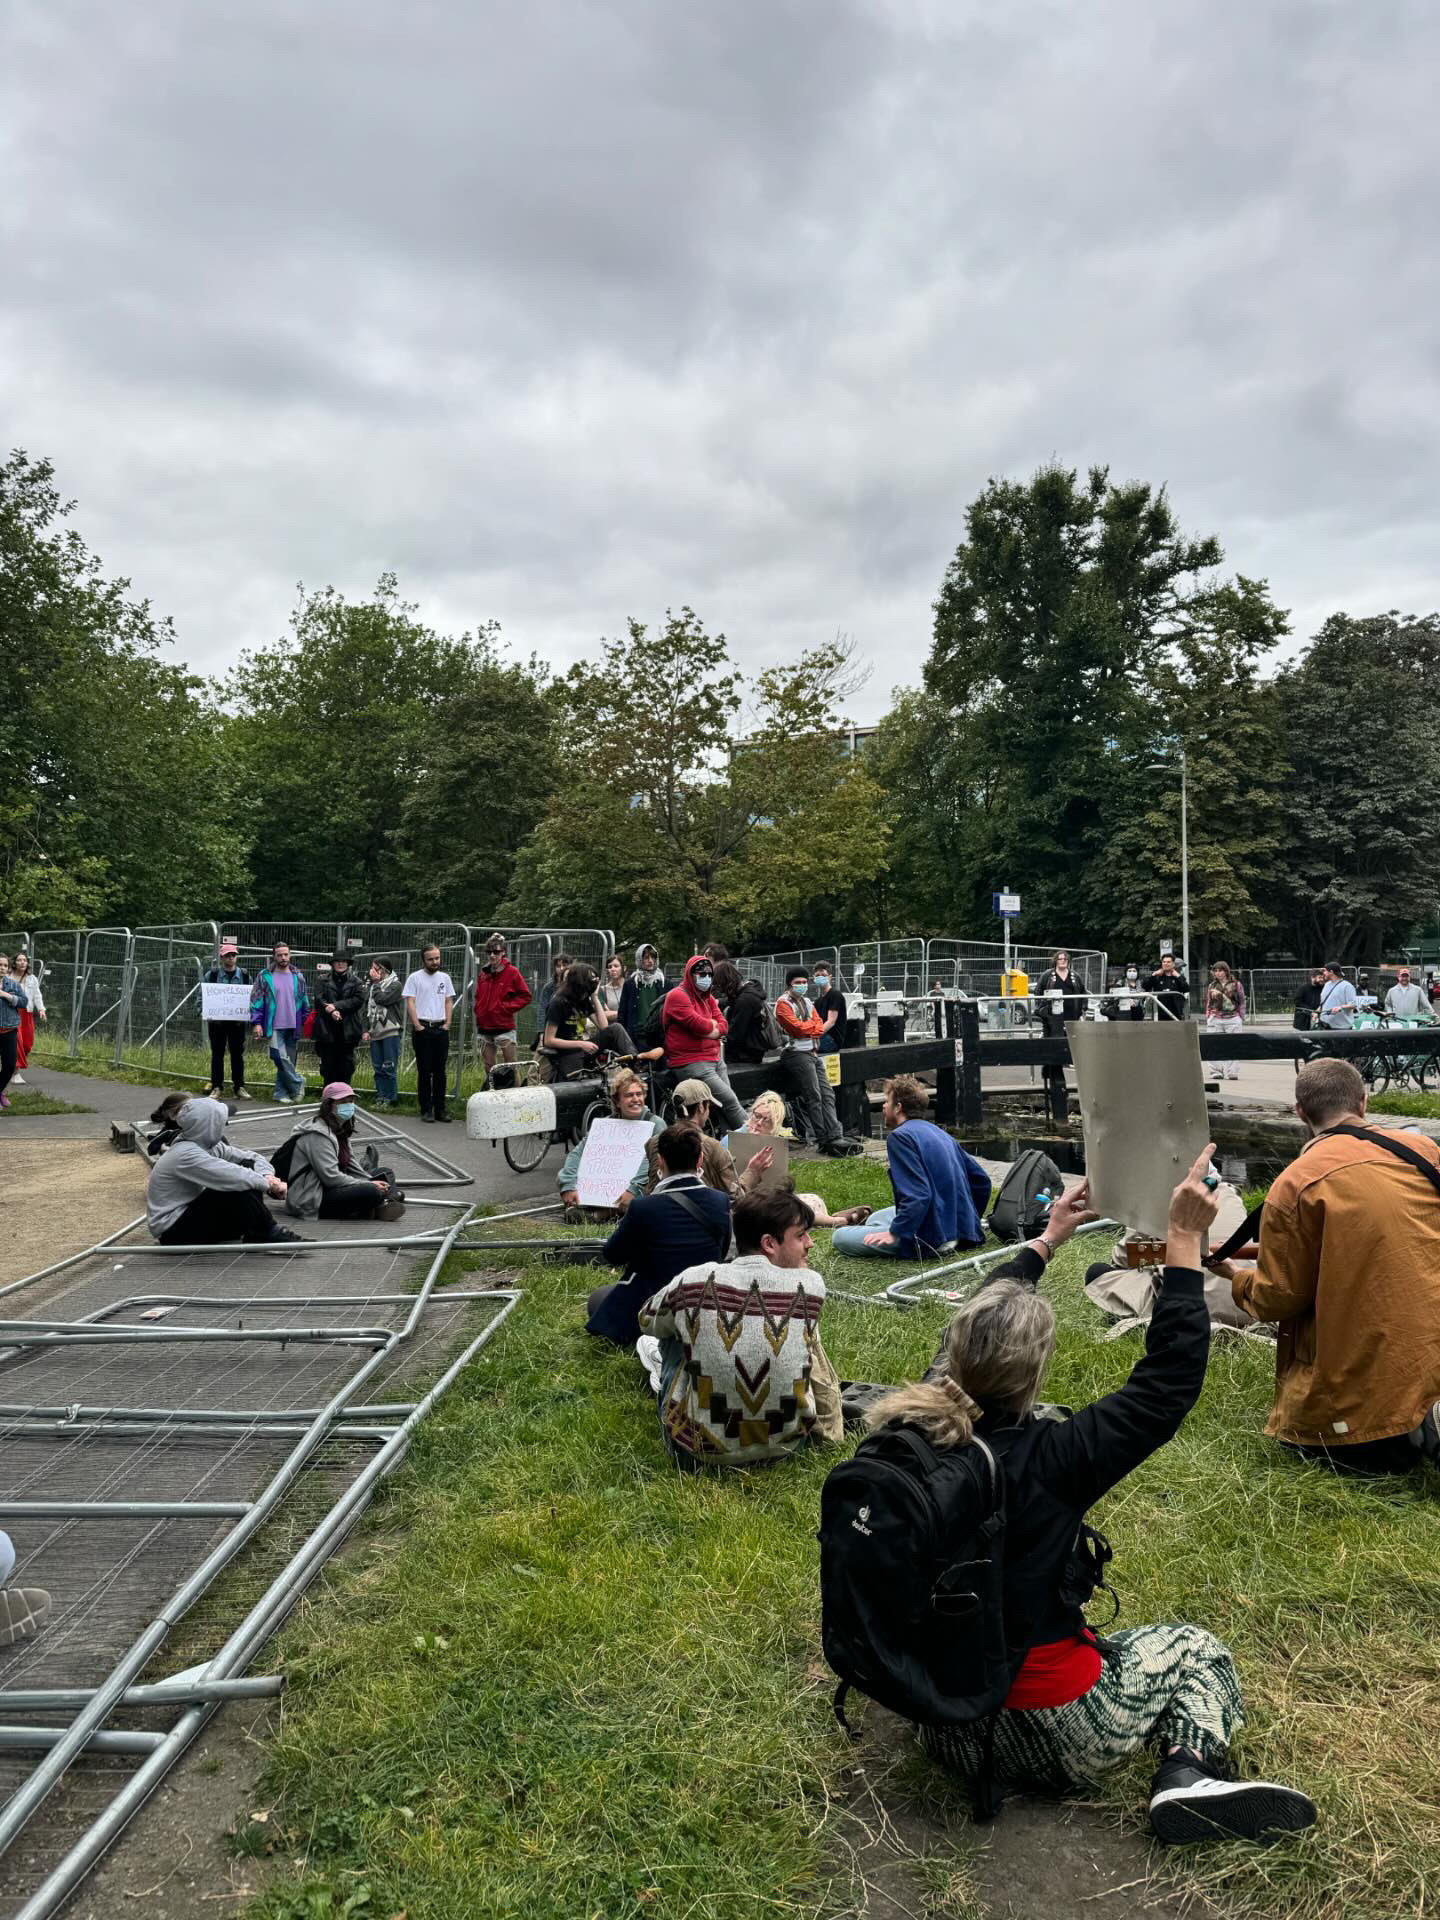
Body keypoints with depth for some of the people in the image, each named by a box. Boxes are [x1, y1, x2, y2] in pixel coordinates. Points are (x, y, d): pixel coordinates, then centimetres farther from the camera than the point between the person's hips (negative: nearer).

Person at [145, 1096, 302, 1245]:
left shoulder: (209, 1145, 1)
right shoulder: (186, 1154, -26)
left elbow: (254, 1158, 4)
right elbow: (233, 1178, -34)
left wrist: (268, 1176, -17)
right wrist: (269, 1184, -20)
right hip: (173, 1231, -9)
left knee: (248, 1167, -3)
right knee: (237, 1188, -26)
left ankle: (256, 1233, -5)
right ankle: (270, 1234, -10)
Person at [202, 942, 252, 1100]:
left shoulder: (245, 976, 5)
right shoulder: (211, 975, 1)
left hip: (237, 1021, 1)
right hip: (217, 1021, -1)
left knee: (237, 1054, 5)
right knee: (217, 1054, 5)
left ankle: (239, 1087, 11)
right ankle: (216, 1087, 13)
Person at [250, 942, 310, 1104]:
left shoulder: (298, 977, 11)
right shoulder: (265, 976, 2)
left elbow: (304, 1001, 17)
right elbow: (256, 1000, 1)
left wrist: (306, 1022, 13)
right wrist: (257, 1022, -6)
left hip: (293, 1027, 3)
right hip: (274, 1026, -3)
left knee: (289, 1060, 5)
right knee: (281, 1057, -17)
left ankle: (281, 1094, 14)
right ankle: (297, 1082, 1)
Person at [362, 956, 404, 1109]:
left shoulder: (395, 984, -2)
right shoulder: (371, 985, 16)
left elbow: (381, 999, -16)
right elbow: (367, 1008, 18)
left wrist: (376, 982, -3)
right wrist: (366, 1030, 10)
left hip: (391, 1031, -6)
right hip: (375, 1032, 6)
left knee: (389, 1067, -6)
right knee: (378, 1068, 7)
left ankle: (390, 1099, -2)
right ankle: (380, 1098, 12)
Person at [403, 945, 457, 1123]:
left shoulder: (445, 978, 12)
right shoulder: (415, 978, 0)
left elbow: (449, 1002, 14)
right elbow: (410, 1003, -5)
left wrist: (447, 1023, 3)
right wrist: (417, 1025, -12)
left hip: (441, 1029, 4)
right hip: (422, 1029, -4)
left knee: (440, 1071, 6)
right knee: (424, 1071, 0)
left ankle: (440, 1108, 11)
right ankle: (426, 1110, 6)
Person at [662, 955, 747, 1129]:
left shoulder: (708, 998, 19)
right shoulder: (677, 996, -8)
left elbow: (724, 1026, 8)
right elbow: (700, 1025, -18)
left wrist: (705, 1027, -10)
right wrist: (713, 1024, 3)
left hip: (715, 1060, 8)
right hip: (692, 1062, -8)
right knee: (730, 1100, -16)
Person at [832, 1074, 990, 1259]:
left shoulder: (900, 1136, -15)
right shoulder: (940, 1133, 12)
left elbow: (918, 1195, -25)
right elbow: (981, 1179, 14)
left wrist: (895, 1233, -21)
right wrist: (971, 1221, 26)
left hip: (930, 1236, -9)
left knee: (839, 1237, -7)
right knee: (874, 1219, 28)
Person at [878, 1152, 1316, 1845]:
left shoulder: (919, 1421, -12)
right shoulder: (1047, 1459, -29)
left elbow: (975, 1328, 7)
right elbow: (1169, 1382, -21)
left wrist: (1045, 1239, 19)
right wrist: (1185, 1239, -17)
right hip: (1044, 1739, -5)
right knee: (1195, 1649, 21)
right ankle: (1188, 1772, -1)